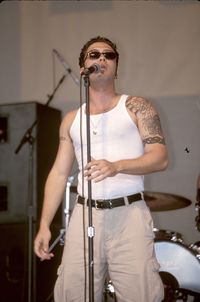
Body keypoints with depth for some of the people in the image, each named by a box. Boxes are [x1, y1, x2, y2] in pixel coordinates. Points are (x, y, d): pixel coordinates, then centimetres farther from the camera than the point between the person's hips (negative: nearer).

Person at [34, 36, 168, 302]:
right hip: (84, 214, 3)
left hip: (129, 213, -3)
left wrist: (117, 166, -22)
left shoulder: (136, 106, 5)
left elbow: (160, 158, -4)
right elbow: (59, 173, 13)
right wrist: (44, 224, 4)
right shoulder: (71, 120, 15)